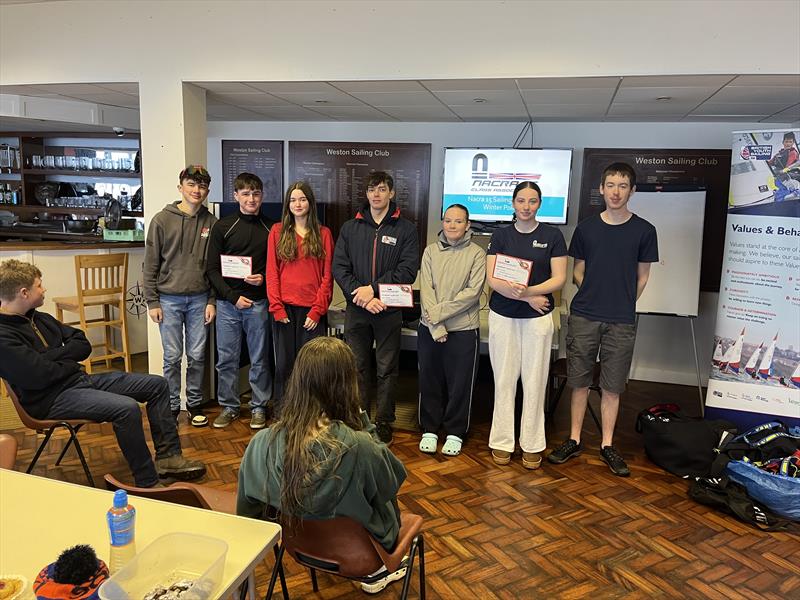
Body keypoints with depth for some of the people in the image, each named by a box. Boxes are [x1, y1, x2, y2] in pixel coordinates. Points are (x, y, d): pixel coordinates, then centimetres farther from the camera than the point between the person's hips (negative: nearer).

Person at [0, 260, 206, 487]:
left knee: (157, 385, 1)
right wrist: (68, 359, -6)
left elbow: (83, 346, 9)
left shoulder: (38, 318, 12)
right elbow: (38, 376, -25)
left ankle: (168, 456, 5)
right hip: (52, 399, -9)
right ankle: (148, 485, -19)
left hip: (80, 379, 9)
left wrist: (51, 356, -9)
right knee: (127, 408, -32)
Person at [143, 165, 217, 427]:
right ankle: (172, 404, 20)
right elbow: (150, 265, -1)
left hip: (199, 300, 2)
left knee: (197, 356, 8)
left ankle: (194, 403, 23)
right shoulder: (162, 220, -3)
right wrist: (152, 302, -5)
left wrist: (213, 301, 1)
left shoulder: (211, 223, 3)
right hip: (169, 299, -1)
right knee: (172, 357, 5)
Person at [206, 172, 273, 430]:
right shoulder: (223, 227, 2)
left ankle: (259, 407, 20)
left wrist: (264, 279, -9)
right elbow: (212, 269, 0)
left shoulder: (270, 229, 5)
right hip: (228, 302, 0)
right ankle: (229, 406, 22)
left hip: (258, 303, 0)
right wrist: (233, 296, -9)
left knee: (259, 358, 7)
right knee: (226, 358, 7)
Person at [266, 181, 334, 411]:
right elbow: (272, 272, 3)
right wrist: (276, 307, -6)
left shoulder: (323, 234, 6)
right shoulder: (278, 231, 8)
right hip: (285, 308, 1)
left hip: (312, 310, -1)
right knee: (284, 363, 7)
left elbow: (327, 276, 1)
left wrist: (318, 310, -7)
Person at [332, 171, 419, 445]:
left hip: (389, 311, -2)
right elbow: (339, 268, 1)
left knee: (387, 371, 7)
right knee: (357, 368, 10)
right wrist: (360, 295, -13)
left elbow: (408, 270, -9)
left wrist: (373, 288, -16)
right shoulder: (350, 228, 9)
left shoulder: (405, 229, 2)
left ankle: (384, 423, 19)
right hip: (356, 310, 2)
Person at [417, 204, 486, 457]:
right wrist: (436, 328, -12)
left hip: (464, 330, -2)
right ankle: (429, 430, 26)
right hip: (430, 329, 2)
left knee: (460, 384, 6)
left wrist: (439, 312, -15)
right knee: (429, 381, 11)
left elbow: (473, 292, -11)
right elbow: (425, 290, -3)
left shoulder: (476, 253, -2)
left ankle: (455, 433, 23)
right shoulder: (431, 251, 5)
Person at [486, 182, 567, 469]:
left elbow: (559, 279, -4)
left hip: (538, 317, -1)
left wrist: (528, 290, -20)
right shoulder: (501, 235, 4)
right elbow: (492, 279, -4)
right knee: (504, 380, 5)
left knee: (534, 381, 4)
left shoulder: (552, 235, 2)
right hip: (503, 316, 1)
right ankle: (502, 442, 16)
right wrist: (529, 298, -14)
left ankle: (532, 445, 16)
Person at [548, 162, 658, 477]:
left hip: (621, 321, -1)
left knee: (612, 386, 8)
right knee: (579, 381, 8)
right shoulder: (586, 227, 3)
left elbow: (642, 276, 8)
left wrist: (623, 305, 6)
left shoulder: (644, 230, 0)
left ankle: (607, 445, 21)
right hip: (583, 317, 1)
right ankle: (574, 440, 21)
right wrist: (594, 296, 1)